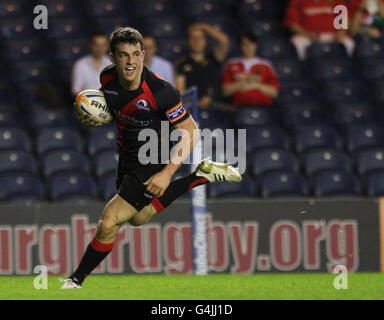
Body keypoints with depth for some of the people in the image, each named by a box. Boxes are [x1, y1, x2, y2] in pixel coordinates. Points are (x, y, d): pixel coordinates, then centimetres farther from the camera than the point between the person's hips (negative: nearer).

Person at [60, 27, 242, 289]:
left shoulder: (161, 92, -30)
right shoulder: (107, 78, -11)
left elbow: (191, 132, -22)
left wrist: (167, 174, -28)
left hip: (151, 164, -8)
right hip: (126, 157, 8)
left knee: (109, 223, -14)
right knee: (138, 218, 29)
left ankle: (76, 280, 4)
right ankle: (202, 175, 32)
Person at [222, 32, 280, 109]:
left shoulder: (266, 65, 12)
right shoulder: (231, 64, 13)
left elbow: (274, 92, 7)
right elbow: (225, 90, 7)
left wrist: (256, 85, -4)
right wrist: (242, 83, -3)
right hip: (239, 108, 0)